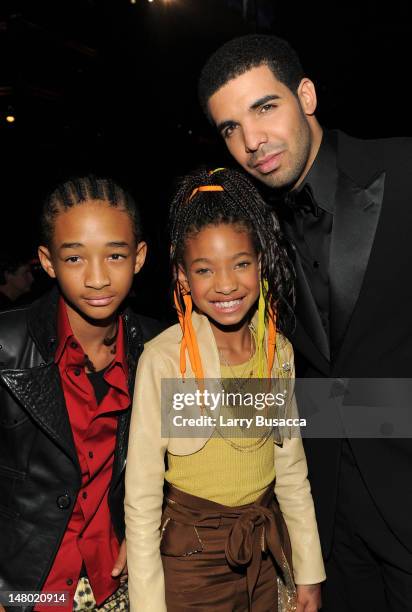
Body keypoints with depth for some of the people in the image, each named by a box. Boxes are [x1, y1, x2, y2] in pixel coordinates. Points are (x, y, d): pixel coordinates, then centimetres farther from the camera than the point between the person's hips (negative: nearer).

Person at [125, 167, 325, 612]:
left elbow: (291, 470, 2)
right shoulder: (164, 359, -22)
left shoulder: (278, 350, -6)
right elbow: (141, 496, -15)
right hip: (191, 554, -4)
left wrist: (310, 573, 5)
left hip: (265, 545, 5)